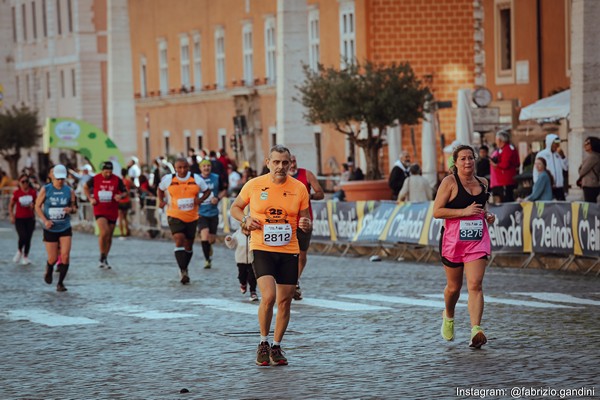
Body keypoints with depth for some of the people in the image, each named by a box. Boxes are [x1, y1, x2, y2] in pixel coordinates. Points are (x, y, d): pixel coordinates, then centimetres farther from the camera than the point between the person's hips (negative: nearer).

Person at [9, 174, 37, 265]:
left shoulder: (33, 192, 0)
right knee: (23, 236, -18)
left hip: (30, 218, 2)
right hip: (19, 219, -2)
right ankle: (19, 251, 11)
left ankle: (25, 257, 19)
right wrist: (12, 216, -6)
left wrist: (33, 206, -11)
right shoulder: (16, 193, -4)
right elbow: (11, 205, 5)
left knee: (28, 238, 3)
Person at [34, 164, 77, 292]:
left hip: (65, 229, 1)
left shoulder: (69, 191, 0)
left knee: (65, 256, -11)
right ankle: (48, 272, 38)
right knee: (53, 258, 3)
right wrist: (45, 220, -14)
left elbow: (74, 208, 9)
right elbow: (37, 206, 0)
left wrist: (71, 209, -16)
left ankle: (60, 283, 1)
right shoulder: (45, 190, -4)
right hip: (50, 229, -1)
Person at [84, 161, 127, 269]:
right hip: (99, 210, -3)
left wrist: (120, 196, -16)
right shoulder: (95, 179, -3)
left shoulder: (117, 180, -2)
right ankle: (102, 257, -5)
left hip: (112, 211, 3)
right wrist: (90, 199, 2)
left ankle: (105, 259, 23)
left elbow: (125, 192, 6)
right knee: (104, 232, -21)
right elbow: (86, 187, 15)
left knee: (109, 236, 9)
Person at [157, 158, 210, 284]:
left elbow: (207, 191, 9)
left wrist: (200, 199, -10)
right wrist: (161, 200, 0)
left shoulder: (196, 179, -3)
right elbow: (160, 188, 16)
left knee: (189, 245, 12)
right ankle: (182, 270, -19)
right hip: (175, 217, -3)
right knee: (179, 240, -21)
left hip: (192, 218, 3)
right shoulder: (168, 179, -4)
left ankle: (184, 269, 34)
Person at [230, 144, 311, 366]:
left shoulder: (299, 188, 2)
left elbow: (305, 220, 10)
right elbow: (235, 207, 12)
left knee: (284, 301, 6)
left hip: (289, 251, 3)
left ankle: (276, 346, 22)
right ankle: (263, 342, 3)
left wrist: (306, 225, -13)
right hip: (262, 249, -3)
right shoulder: (254, 185, -2)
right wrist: (246, 219, -8)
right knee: (268, 296, -18)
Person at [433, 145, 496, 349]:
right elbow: (437, 211, -12)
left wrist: (488, 216, 7)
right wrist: (464, 211, -19)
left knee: (475, 285, -12)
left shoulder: (482, 183, 10)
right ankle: (448, 317, 42)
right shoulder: (449, 182, -6)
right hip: (453, 240, -3)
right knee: (454, 287, 11)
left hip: (478, 240, 3)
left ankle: (476, 330, -21)